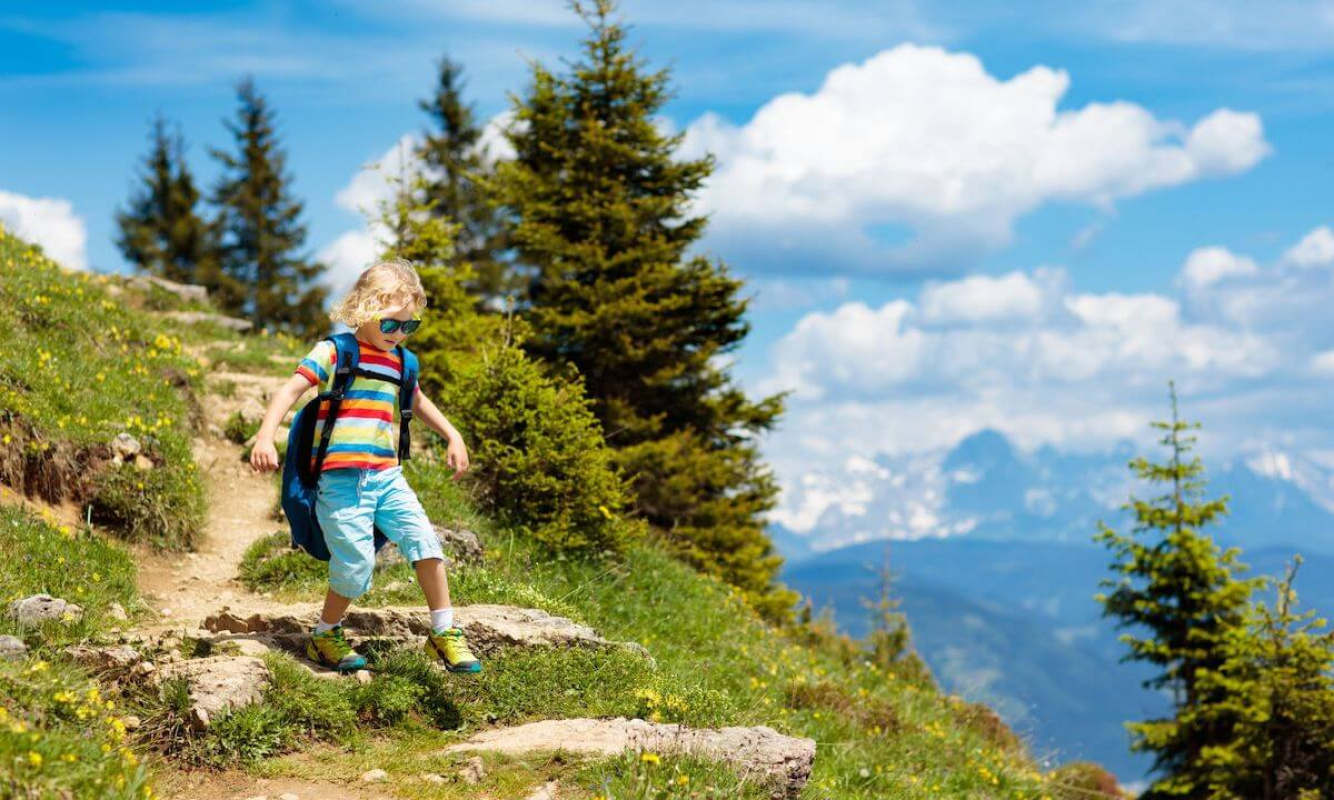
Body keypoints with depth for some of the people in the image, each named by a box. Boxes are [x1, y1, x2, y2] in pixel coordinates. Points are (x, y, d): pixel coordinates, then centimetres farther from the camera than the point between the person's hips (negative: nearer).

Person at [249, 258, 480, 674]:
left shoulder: (399, 363, 15)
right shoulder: (333, 352, -3)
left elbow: (418, 402, 35)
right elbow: (290, 391, -10)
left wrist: (453, 437, 29)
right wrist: (265, 437, -22)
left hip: (387, 476, 6)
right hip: (342, 479, -5)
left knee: (424, 540, -9)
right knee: (356, 563, -8)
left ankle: (444, 633, 3)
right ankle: (324, 637, 16)